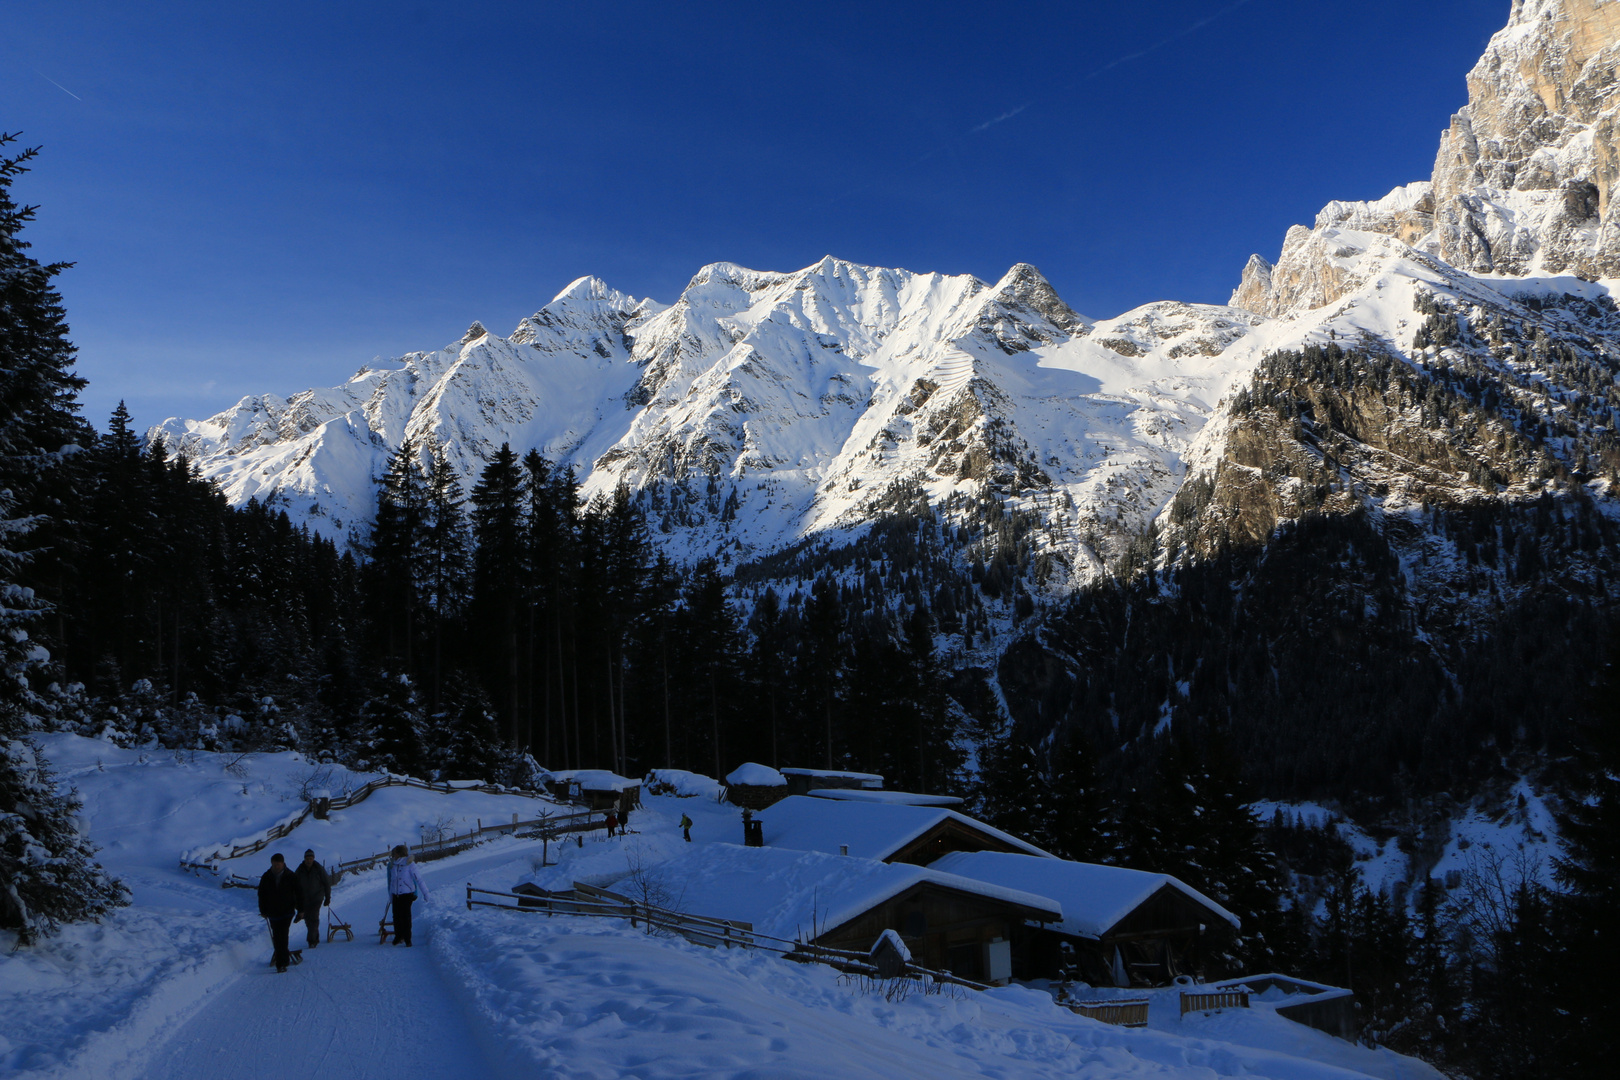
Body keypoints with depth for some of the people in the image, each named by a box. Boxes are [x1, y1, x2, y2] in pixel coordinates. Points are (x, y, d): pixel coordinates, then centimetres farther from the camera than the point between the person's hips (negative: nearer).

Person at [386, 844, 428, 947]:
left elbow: (418, 878, -10)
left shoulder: (409, 864, -10)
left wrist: (425, 892, -11)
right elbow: (391, 881, 15)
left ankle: (407, 939, 3)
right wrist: (390, 894, 18)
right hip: (396, 895, 5)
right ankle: (398, 937, 22)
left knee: (405, 917, -5)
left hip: (407, 894, -5)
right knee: (396, 916, 6)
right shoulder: (392, 864, 6)